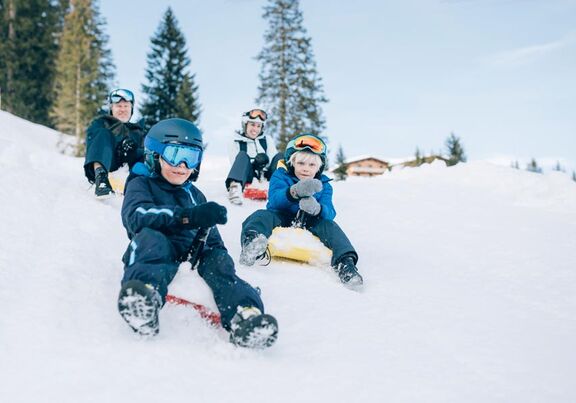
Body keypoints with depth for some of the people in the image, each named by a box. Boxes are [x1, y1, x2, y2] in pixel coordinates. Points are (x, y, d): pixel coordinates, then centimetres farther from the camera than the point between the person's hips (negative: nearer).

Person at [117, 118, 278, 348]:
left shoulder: (194, 195, 30)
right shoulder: (141, 184, 11)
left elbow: (211, 236, 30)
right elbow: (137, 216, -13)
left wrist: (219, 255, 6)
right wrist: (189, 216, -26)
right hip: (156, 255, -4)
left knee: (218, 259, -25)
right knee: (150, 237, -33)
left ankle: (245, 313, -52)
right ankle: (144, 292, -63)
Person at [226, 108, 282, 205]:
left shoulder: (267, 140, 15)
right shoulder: (236, 142, 6)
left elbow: (274, 160, 2)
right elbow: (235, 164, -6)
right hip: (248, 178, -3)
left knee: (279, 156, -16)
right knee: (242, 155, -29)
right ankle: (235, 187, -57)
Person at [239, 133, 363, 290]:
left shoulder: (323, 185, 6)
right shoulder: (280, 176, 1)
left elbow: (330, 213, -12)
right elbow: (274, 199, -21)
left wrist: (317, 208, -39)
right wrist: (295, 192, -44)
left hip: (309, 225, 2)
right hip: (280, 220, -1)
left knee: (329, 226, -24)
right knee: (261, 215, -29)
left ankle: (345, 261, -42)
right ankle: (251, 240, -63)